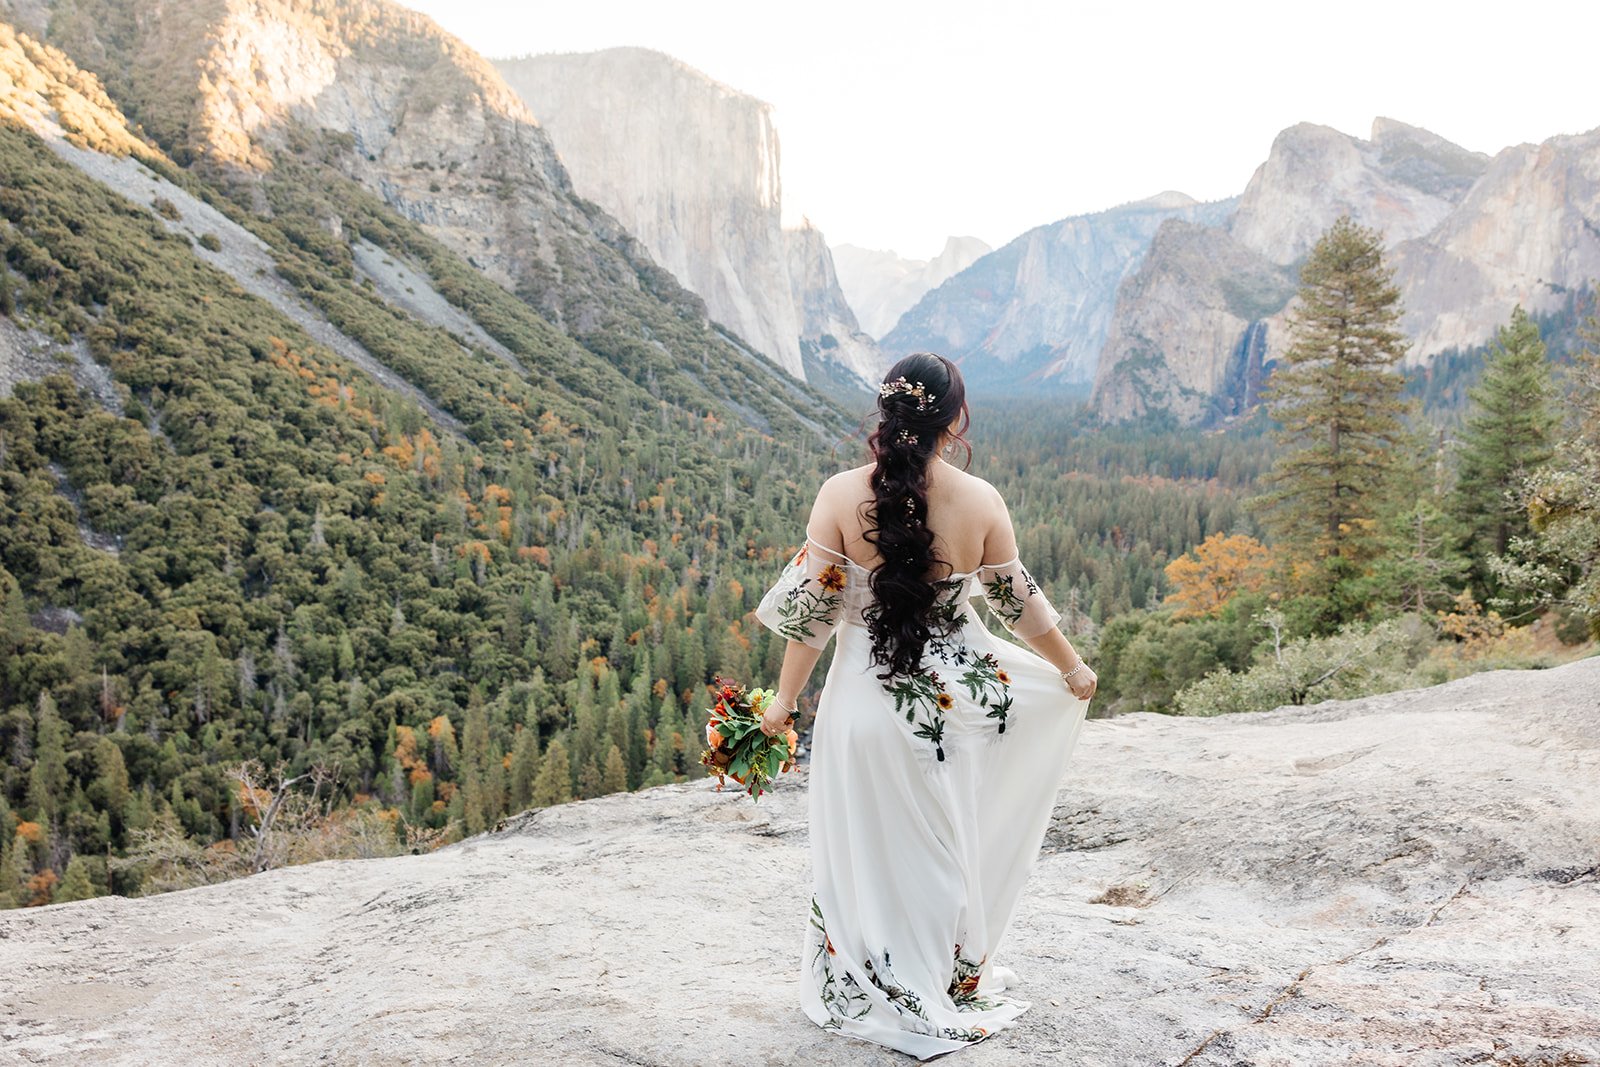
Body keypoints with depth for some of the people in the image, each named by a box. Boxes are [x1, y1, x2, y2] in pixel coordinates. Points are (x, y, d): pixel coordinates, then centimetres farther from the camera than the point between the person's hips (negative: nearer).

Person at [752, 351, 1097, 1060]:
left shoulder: (841, 495, -14)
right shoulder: (980, 500, -10)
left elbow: (811, 608, -9)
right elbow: (1019, 601, 2)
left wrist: (785, 698, 4)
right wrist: (1072, 669, 19)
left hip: (867, 700, -1)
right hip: (956, 697, 1)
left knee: (869, 849, 15)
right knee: (945, 849, 19)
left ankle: (867, 995, 32)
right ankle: (950, 987, 36)